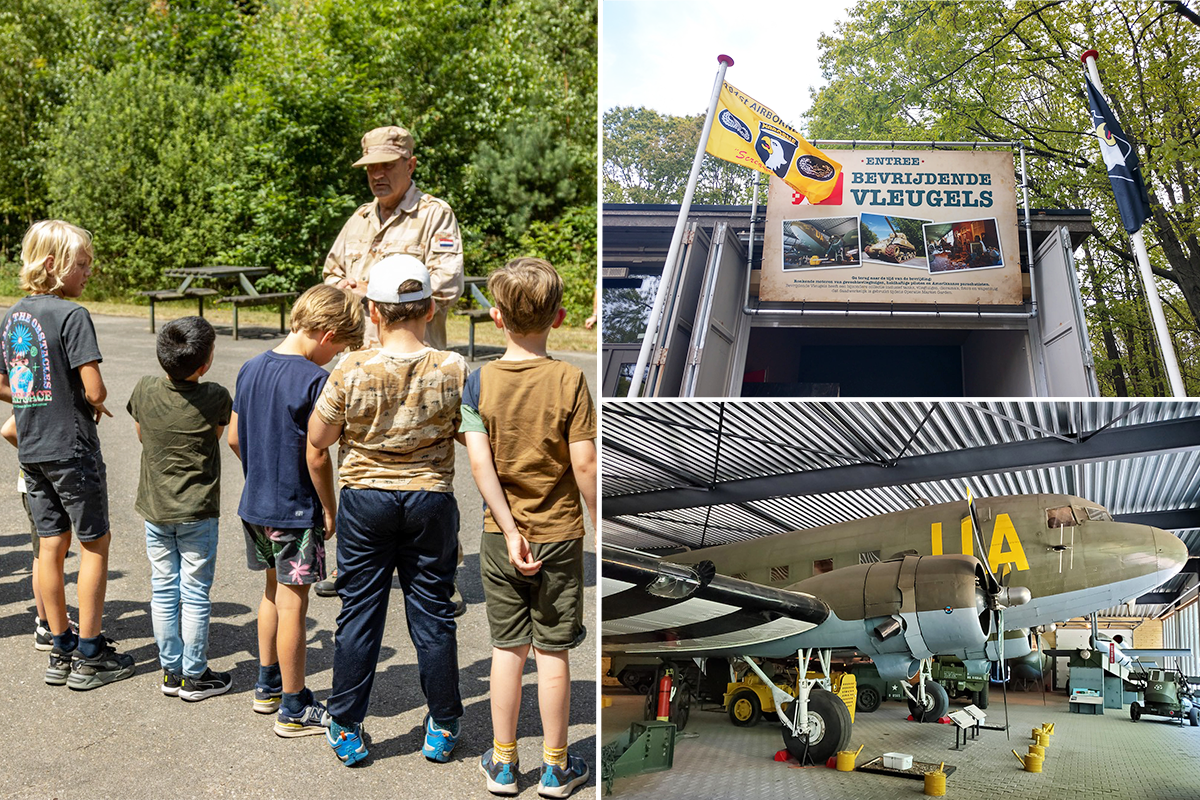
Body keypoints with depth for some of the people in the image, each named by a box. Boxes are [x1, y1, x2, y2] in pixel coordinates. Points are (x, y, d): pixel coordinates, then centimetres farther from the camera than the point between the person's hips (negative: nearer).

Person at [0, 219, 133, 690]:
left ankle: (60, 651, 22)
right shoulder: (72, 315, -16)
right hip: (72, 448, -7)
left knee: (51, 545, 13)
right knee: (94, 544, 4)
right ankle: (89, 656, 9)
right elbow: (94, 390, -21)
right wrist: (92, 404, -1)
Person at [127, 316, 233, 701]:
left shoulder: (144, 390, -6)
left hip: (155, 509, 4)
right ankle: (194, 676, 14)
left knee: (163, 590, 13)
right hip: (197, 510, -4)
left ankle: (171, 672, 22)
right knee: (195, 594, 6)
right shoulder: (215, 397, -16)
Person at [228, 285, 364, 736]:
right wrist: (330, 509, -8)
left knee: (274, 591, 22)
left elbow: (234, 437, 9)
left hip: (255, 504, 8)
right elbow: (316, 457, -20)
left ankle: (268, 685, 35)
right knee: (293, 603, 2)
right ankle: (293, 709, 12)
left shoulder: (251, 368, 4)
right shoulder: (314, 381, -19)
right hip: (296, 511, -8)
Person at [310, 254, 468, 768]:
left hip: (365, 501, 0)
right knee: (432, 614, 12)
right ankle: (442, 728, 23)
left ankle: (347, 730, 20)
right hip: (431, 501, 1)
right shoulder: (453, 370, -12)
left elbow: (318, 437, -3)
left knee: (359, 613, 10)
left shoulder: (350, 371, -14)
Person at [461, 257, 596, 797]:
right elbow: (584, 464, -14)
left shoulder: (479, 381, -6)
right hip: (560, 533, -2)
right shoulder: (569, 381, -12)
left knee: (507, 648, 13)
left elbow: (480, 463, -12)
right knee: (553, 653, 8)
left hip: (502, 535, 2)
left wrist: (509, 530, -10)